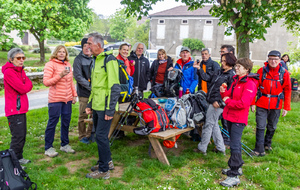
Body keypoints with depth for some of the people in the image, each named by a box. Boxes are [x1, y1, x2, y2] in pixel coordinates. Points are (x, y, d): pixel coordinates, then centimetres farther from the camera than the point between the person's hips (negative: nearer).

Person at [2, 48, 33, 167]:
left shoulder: (20, 71, 14)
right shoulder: (9, 72, -15)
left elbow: (28, 86, 7)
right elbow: (23, 89, -20)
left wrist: (26, 85, -13)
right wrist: (27, 81, -2)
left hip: (21, 108, 9)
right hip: (14, 110, -9)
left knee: (22, 135, 16)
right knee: (18, 136, -7)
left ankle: (19, 158, 28)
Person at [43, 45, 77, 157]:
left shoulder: (68, 65, 14)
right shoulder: (50, 64, -5)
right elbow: (46, 82, -12)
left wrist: (74, 94, 15)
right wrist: (60, 75, -22)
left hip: (67, 99, 6)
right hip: (55, 99, -6)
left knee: (66, 122, 10)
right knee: (52, 122, -1)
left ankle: (64, 145, 24)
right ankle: (48, 148, 10)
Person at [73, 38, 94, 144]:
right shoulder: (78, 59, -4)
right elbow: (78, 76, -11)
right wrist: (90, 86, -16)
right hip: (84, 93, -5)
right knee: (83, 115, 2)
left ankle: (90, 134, 27)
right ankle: (82, 136, 18)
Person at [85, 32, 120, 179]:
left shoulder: (109, 59, -13)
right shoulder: (96, 60, 16)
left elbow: (115, 87, -19)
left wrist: (110, 110, -21)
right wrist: (90, 104, 20)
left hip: (105, 107, -9)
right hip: (96, 106, 9)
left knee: (101, 136, -5)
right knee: (100, 135, 16)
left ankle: (104, 170, 8)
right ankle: (107, 161, 32)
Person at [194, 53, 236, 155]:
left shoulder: (232, 75, -13)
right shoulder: (219, 72, 13)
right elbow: (207, 78, 17)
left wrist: (218, 102, -20)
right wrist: (199, 69, 8)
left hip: (218, 104, -9)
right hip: (212, 101, 9)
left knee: (208, 125, 0)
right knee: (214, 125, 16)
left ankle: (202, 148, 13)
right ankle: (220, 148, 27)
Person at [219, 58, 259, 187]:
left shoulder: (249, 84, -17)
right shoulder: (236, 81, 12)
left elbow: (243, 103, -25)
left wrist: (228, 101, -14)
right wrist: (224, 92, -5)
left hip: (239, 119, -9)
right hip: (230, 116, 9)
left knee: (234, 146, -9)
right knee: (235, 143, 19)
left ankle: (234, 176, -3)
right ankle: (237, 167, 34)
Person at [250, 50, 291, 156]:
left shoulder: (284, 73, -1)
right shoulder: (261, 71, -3)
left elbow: (287, 91, 2)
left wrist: (286, 107, 0)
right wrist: (252, 103, -2)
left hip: (276, 105, 1)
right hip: (262, 104, -1)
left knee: (272, 127, 15)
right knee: (260, 126, -3)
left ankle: (267, 144, 36)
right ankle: (259, 150, 4)